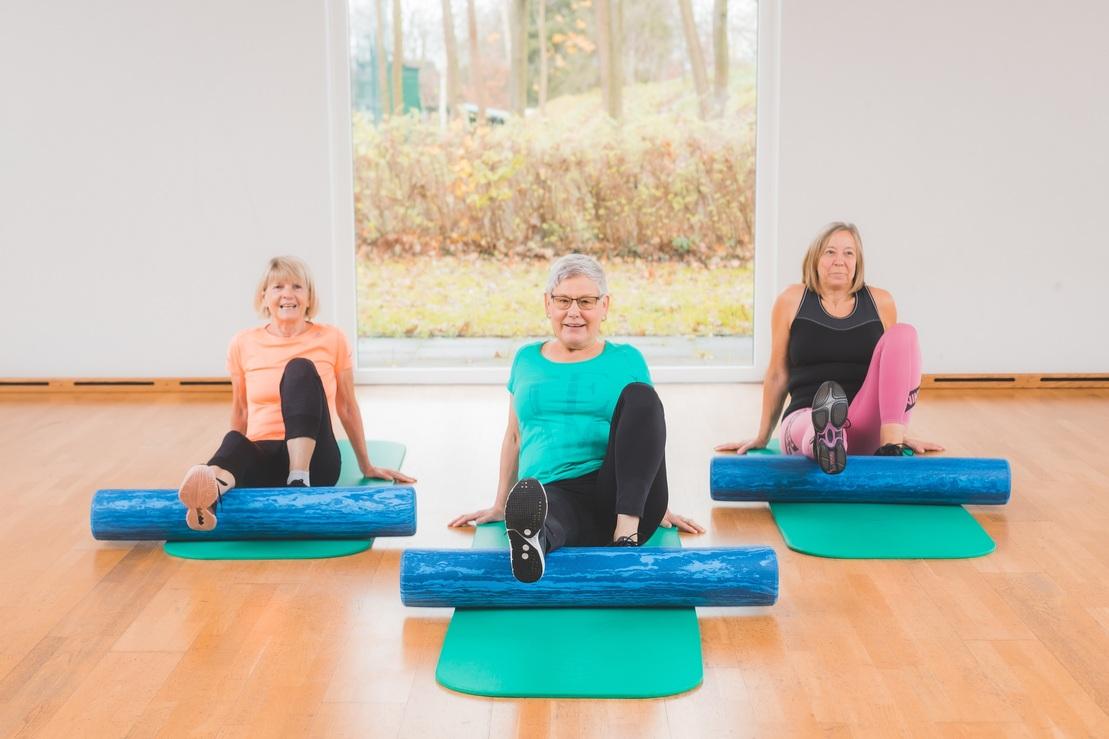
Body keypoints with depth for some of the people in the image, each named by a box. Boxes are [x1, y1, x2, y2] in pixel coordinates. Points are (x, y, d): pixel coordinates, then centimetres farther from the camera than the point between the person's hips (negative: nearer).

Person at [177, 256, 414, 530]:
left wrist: (366, 466, 18)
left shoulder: (332, 339, 4)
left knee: (301, 368, -26)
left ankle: (300, 480, -42)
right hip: (263, 459, 1)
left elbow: (347, 407, 13)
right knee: (234, 441, -37)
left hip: (312, 459, -1)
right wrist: (237, 457, 24)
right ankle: (216, 485, -72)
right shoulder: (243, 344, 8)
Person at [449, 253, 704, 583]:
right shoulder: (527, 360, 20)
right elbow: (515, 436, 27)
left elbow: (646, 430, 21)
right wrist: (500, 505, 25)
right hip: (553, 493, -1)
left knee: (639, 395, -25)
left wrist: (661, 508, 17)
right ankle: (530, 538, -78)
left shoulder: (626, 359, 16)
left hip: (618, 495, 1)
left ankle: (627, 531, -41)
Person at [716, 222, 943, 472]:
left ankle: (891, 443, -35)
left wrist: (896, 431, 22)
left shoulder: (880, 303, 11)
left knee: (903, 333, -19)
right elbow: (778, 375, 14)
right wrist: (762, 438, 17)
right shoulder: (791, 301, 7)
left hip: (867, 432, 2)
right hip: (806, 417, -2)